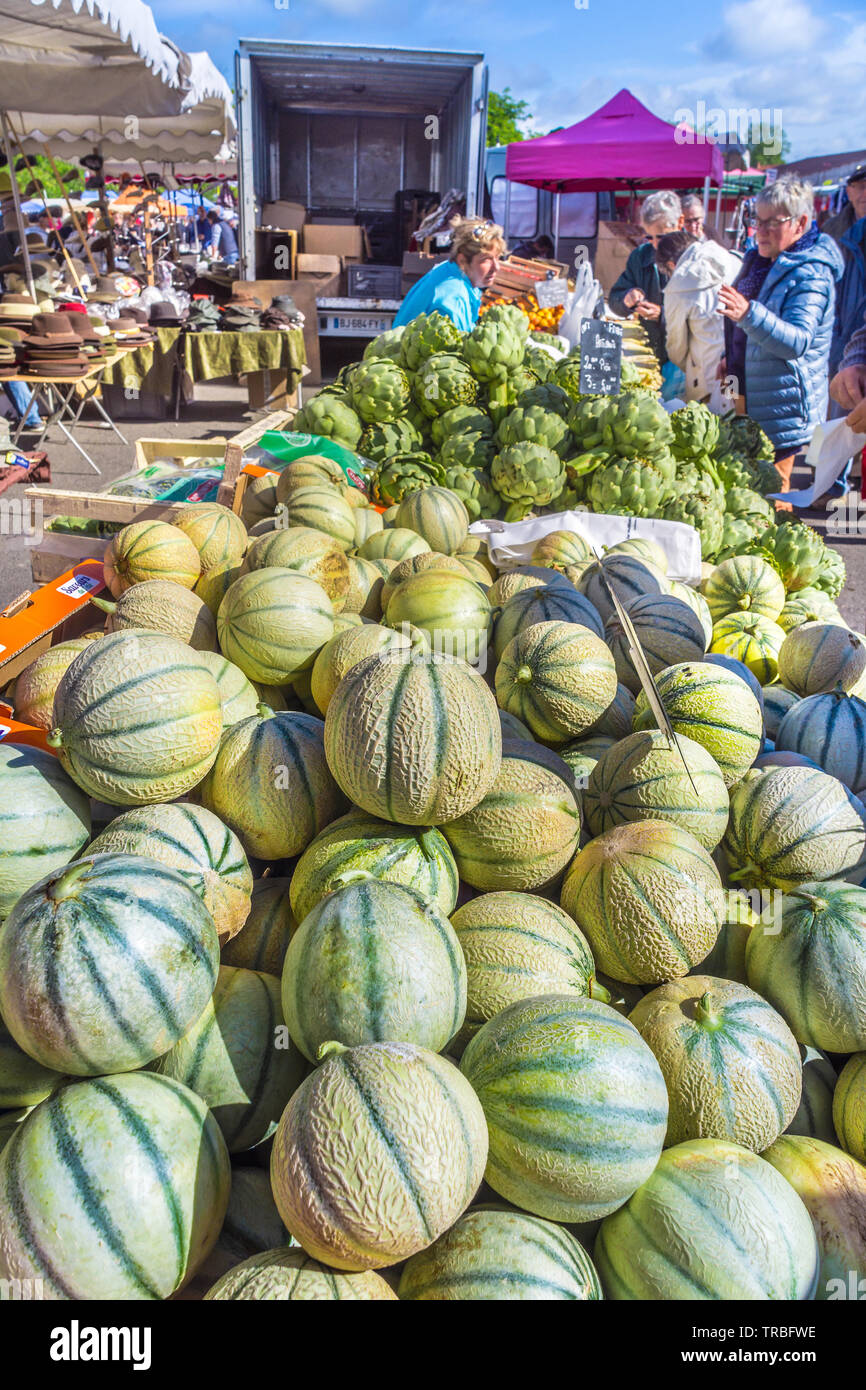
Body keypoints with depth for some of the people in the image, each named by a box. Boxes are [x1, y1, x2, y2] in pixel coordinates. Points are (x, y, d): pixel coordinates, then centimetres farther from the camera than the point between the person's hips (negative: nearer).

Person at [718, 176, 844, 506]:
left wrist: (748, 314, -45)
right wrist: (732, 359, 22)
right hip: (749, 396, 9)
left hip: (782, 407, -9)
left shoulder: (810, 275, -18)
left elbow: (798, 341, -33)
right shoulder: (759, 260, 11)